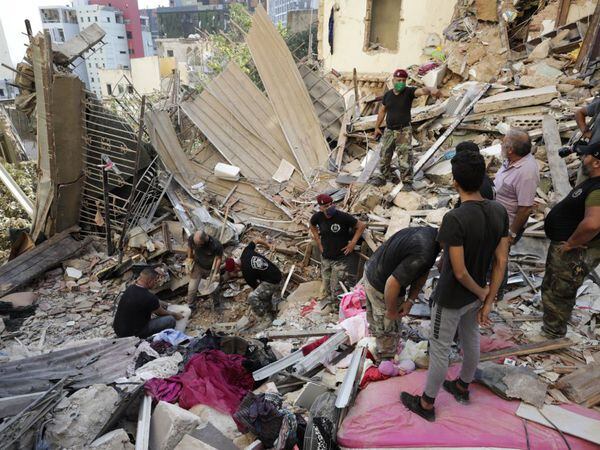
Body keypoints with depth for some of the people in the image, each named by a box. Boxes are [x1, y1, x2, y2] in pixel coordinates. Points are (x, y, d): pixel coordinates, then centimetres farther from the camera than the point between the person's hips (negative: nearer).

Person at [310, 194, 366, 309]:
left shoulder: (342, 216, -22)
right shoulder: (318, 216, -10)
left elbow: (361, 226, -11)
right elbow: (312, 226, 14)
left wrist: (352, 243, -12)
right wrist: (318, 241, 7)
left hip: (341, 259, -4)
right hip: (325, 258, 4)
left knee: (337, 289, -1)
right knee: (326, 288, 19)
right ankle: (329, 304, 44)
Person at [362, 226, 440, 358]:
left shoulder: (431, 232, -8)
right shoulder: (423, 256, -37)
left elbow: (423, 274, -1)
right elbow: (392, 283, -34)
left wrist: (410, 300, -6)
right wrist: (391, 311, -16)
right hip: (382, 289, -9)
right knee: (387, 329, 15)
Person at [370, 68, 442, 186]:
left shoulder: (409, 92, -8)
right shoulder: (387, 95, 4)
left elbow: (421, 90, -28)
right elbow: (382, 111, 14)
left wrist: (431, 90, -51)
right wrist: (377, 127, 16)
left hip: (404, 131, -4)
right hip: (389, 130, 4)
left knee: (404, 158, -8)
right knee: (384, 156, 12)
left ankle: (407, 180, 2)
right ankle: (383, 177, 29)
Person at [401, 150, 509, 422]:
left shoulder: (454, 219, -31)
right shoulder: (500, 212, -10)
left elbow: (459, 272, -28)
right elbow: (501, 262, -5)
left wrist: (481, 292, -8)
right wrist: (488, 301, 1)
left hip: (451, 298, -7)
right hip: (476, 295, 7)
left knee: (440, 349, 10)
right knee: (471, 339, 25)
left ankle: (426, 403, 31)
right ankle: (463, 386, 50)